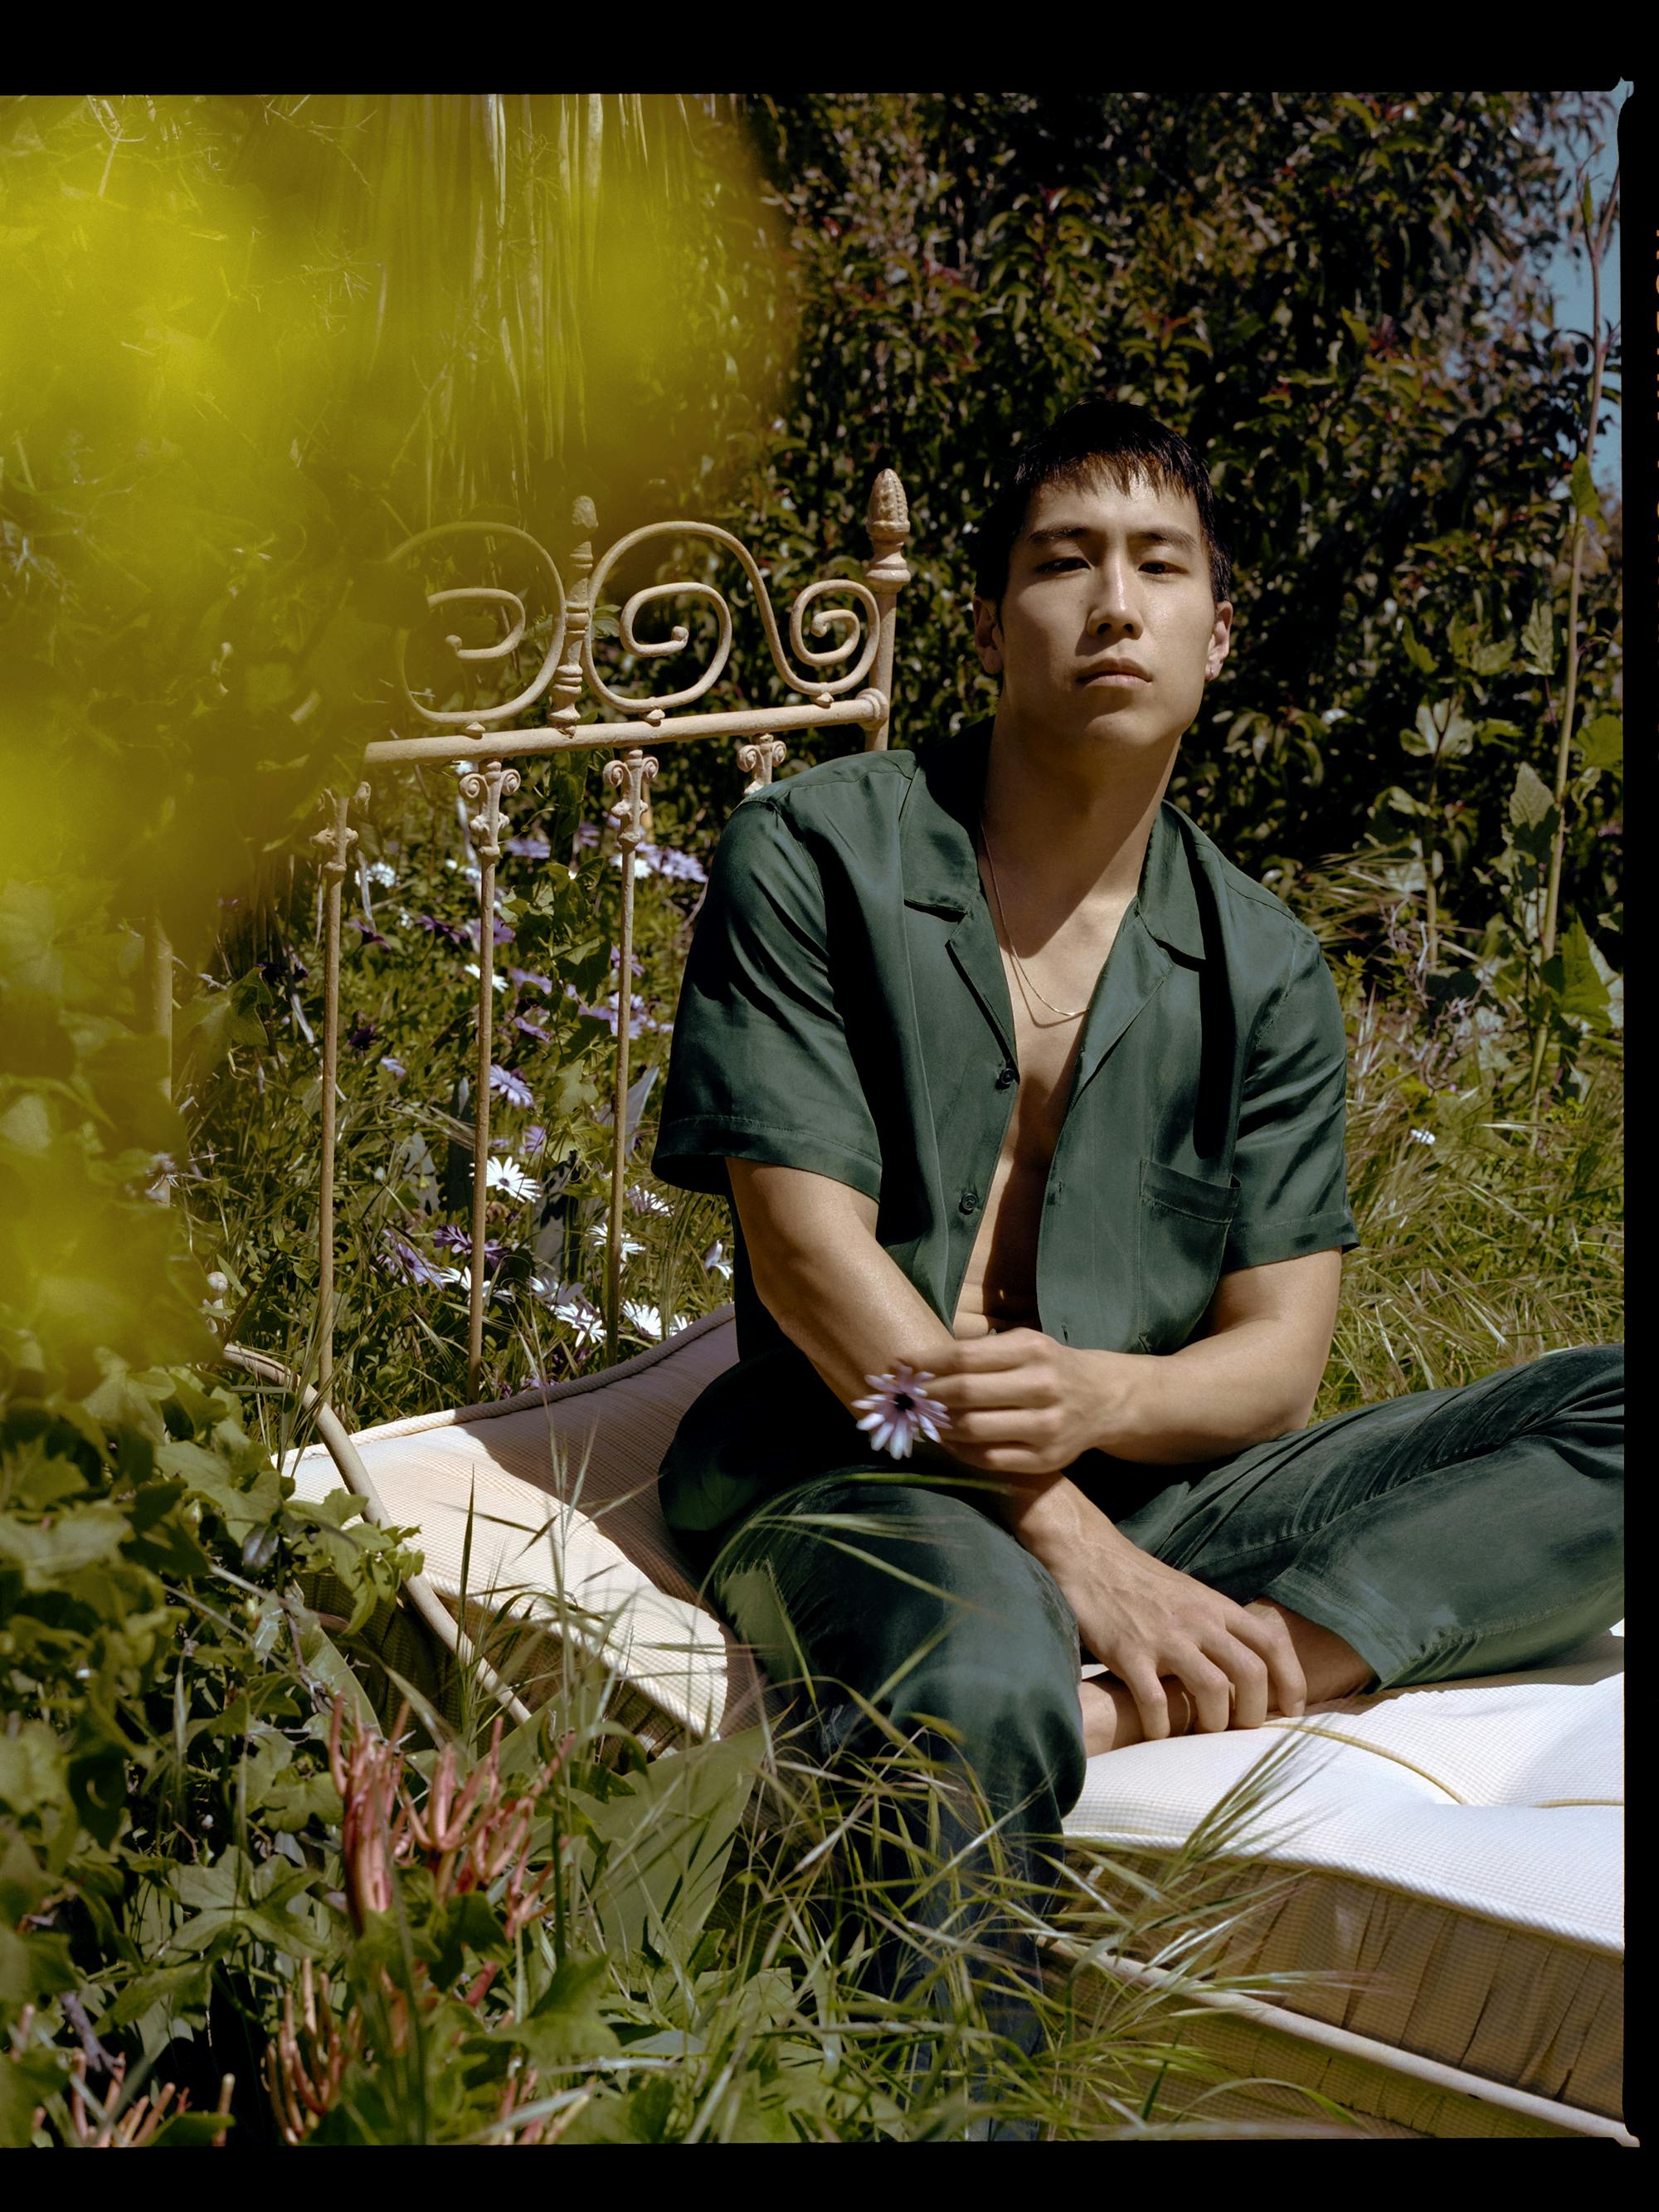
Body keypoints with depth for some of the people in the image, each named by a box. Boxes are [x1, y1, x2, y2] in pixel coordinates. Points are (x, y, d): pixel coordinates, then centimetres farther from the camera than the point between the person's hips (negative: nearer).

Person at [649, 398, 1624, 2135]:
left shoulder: (1262, 970, 10)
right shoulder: (814, 858, 0)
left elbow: (1278, 1354, 4)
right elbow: (809, 1255, -9)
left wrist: (1093, 1397, -21)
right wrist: (1067, 1544, -19)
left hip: (1144, 1480, 5)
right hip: (856, 1466, -5)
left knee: (1615, 1414, -19)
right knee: (982, 1687, -42)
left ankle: (1110, 1722, -36)